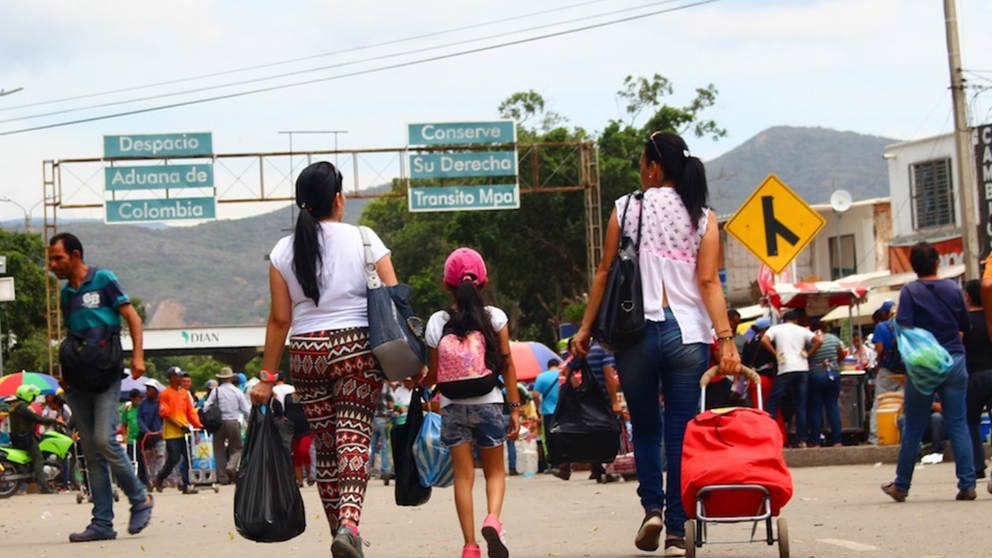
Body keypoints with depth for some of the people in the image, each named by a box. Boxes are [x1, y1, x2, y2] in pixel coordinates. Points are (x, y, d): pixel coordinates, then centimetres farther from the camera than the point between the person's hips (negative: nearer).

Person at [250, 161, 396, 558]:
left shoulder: (284, 251, 4)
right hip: (358, 349, -2)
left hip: (306, 353, 2)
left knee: (325, 447, 10)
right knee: (354, 437, -6)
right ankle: (349, 522, -26)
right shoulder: (363, 239, -1)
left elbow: (280, 319, 3)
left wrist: (267, 376, 9)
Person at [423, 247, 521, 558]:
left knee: (463, 474, 5)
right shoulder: (494, 317, -2)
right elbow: (507, 364, -2)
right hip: (488, 404, 0)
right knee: (495, 470, 12)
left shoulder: (437, 323, -2)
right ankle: (493, 519, -17)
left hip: (452, 407, 0)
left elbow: (433, 375, 3)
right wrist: (515, 408, 3)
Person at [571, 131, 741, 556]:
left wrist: (585, 329, 10)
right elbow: (709, 281, -4)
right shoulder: (702, 217, 5)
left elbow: (605, 273, 3)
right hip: (687, 336, 1)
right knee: (680, 433, 4)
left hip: (637, 331, -1)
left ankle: (652, 506, -1)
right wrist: (726, 339, -7)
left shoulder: (626, 208, 2)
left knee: (644, 427, 16)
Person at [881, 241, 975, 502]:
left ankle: (901, 486, 15)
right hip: (954, 361, 2)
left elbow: (904, 327, -16)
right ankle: (967, 485, -4)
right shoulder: (953, 289, 3)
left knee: (913, 428, 6)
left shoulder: (910, 291, -6)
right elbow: (966, 326, 13)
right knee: (958, 426, 2)